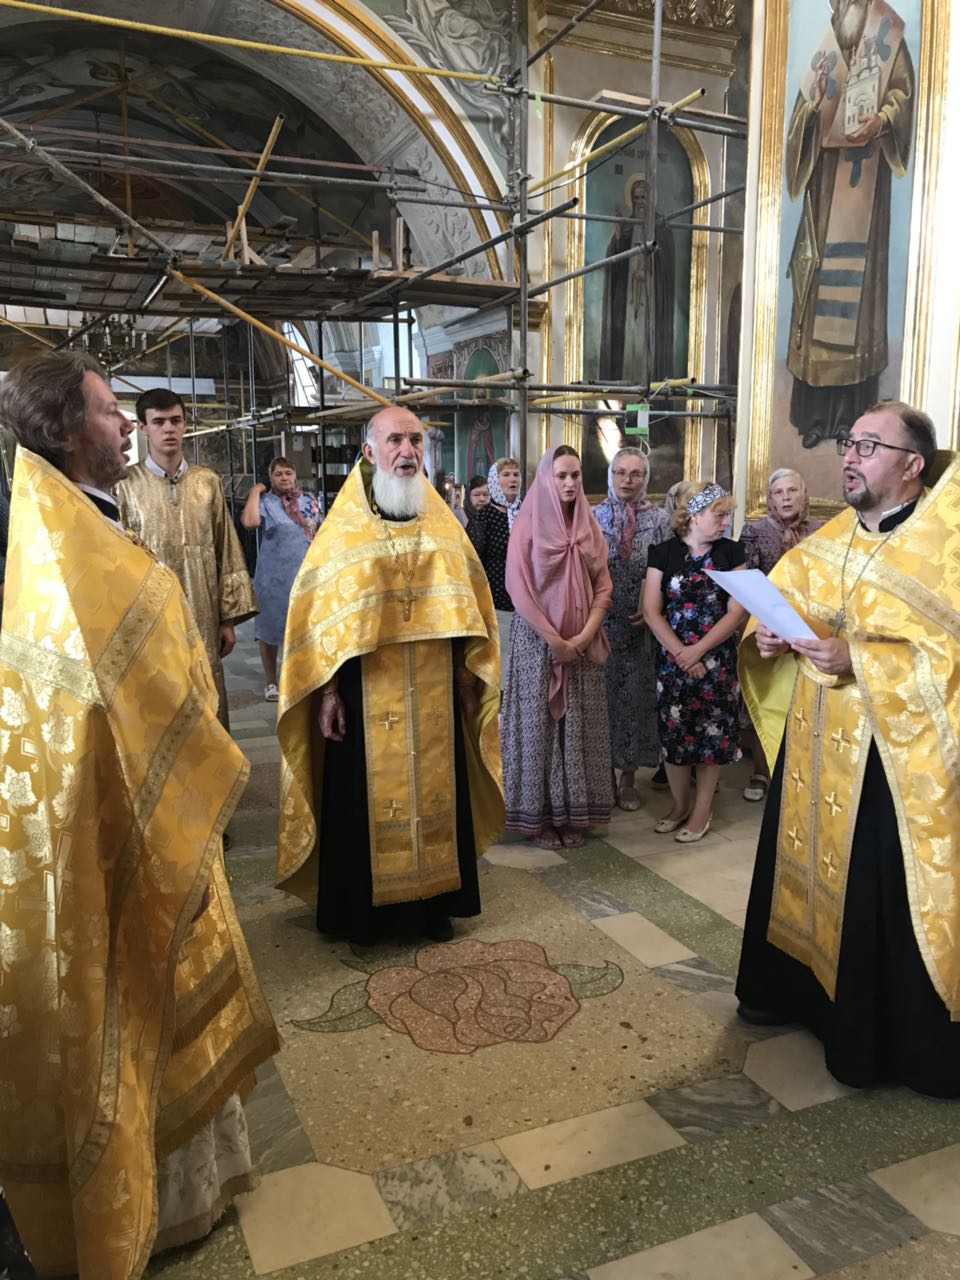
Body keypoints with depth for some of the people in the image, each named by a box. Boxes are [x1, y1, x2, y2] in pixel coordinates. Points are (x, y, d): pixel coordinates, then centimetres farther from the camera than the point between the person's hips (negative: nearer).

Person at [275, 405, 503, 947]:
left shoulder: (443, 525, 8)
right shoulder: (342, 528, -2)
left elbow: (468, 606, 10)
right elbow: (318, 613, -4)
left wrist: (467, 678, 5)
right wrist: (327, 691, -10)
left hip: (434, 694, 3)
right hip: (366, 696, -3)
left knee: (436, 792, 10)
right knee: (365, 796, 5)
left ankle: (435, 901, 27)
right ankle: (363, 909, 22)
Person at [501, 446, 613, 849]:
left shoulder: (590, 527, 8)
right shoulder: (527, 524, -5)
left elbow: (603, 588, 5)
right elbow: (518, 589, -11)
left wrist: (585, 636, -10)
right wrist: (555, 640, -14)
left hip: (583, 645, 4)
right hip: (537, 643, -4)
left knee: (578, 729, 6)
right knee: (540, 727, 1)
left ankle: (572, 813, 16)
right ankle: (539, 816, 10)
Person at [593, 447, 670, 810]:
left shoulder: (659, 518, 3)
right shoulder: (593, 516, 4)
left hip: (641, 623, 0)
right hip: (600, 620, 0)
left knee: (636, 694, 6)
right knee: (602, 691, 3)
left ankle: (628, 778, 19)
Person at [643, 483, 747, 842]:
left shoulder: (731, 552, 1)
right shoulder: (663, 553, 0)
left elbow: (738, 611, -5)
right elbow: (652, 611, -4)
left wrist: (698, 650, -13)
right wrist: (681, 654, -12)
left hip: (717, 661, 0)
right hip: (672, 660, 0)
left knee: (712, 734, 4)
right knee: (673, 733, 6)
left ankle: (702, 810, 20)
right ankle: (679, 805, 25)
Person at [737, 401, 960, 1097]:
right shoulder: (827, 541, 9)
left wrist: (856, 659, -26)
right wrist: (770, 634, -6)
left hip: (891, 758, -6)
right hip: (811, 746, 7)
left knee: (878, 894, 2)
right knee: (802, 863, 17)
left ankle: (874, 1032, 21)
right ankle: (794, 987, 37)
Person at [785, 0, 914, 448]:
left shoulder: (888, 42, 9)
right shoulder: (825, 50, 20)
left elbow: (903, 94, -2)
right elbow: (803, 116, 14)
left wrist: (881, 120, -23)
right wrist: (812, 107, -9)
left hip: (864, 177, -4)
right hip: (826, 178, 4)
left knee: (857, 280, -7)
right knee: (818, 280, 0)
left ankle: (850, 414, -5)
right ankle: (816, 412, 4)